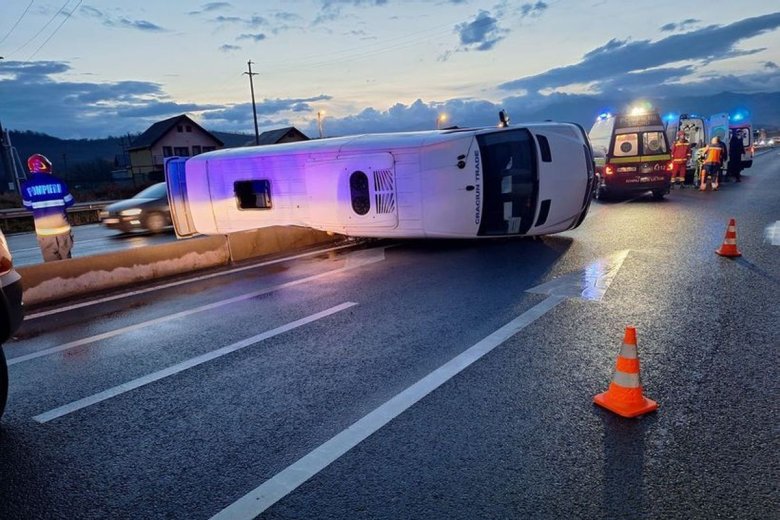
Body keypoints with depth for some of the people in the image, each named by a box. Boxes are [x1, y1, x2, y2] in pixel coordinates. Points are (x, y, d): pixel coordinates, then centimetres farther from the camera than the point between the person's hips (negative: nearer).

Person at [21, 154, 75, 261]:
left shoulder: (27, 186, -4)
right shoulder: (58, 182, -6)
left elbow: (28, 206, 7)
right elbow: (69, 202, 4)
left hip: (43, 230, 0)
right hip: (62, 226, 0)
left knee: (51, 261, 7)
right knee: (66, 258, 13)